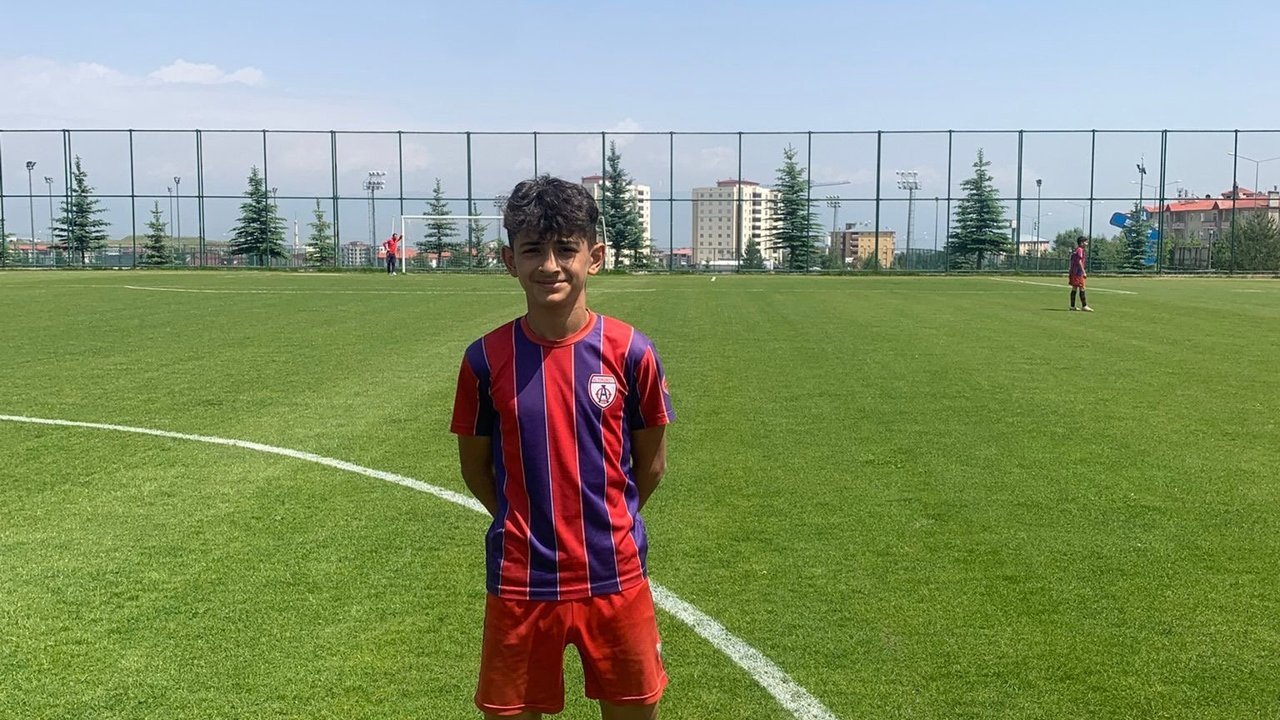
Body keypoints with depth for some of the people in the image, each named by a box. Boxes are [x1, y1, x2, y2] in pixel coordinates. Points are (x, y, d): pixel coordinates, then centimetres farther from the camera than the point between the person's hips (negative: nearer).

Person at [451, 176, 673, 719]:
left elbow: (651, 463, 3)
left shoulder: (630, 352, -8)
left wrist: (603, 524, 8)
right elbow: (475, 467, 5)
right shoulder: (485, 359, -7)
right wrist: (528, 526, 7)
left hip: (615, 577, 0)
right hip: (519, 582, 0)